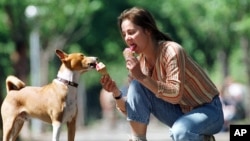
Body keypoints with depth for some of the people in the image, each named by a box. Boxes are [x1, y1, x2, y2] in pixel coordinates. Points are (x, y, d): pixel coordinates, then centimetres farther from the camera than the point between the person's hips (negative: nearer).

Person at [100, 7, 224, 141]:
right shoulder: (140, 61, -3)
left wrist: (142, 77, -35)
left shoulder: (171, 51, -24)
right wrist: (116, 92, -22)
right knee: (136, 86, -13)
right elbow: (132, 109, -3)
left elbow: (176, 95, -33)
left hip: (208, 110, -6)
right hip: (180, 111, 6)